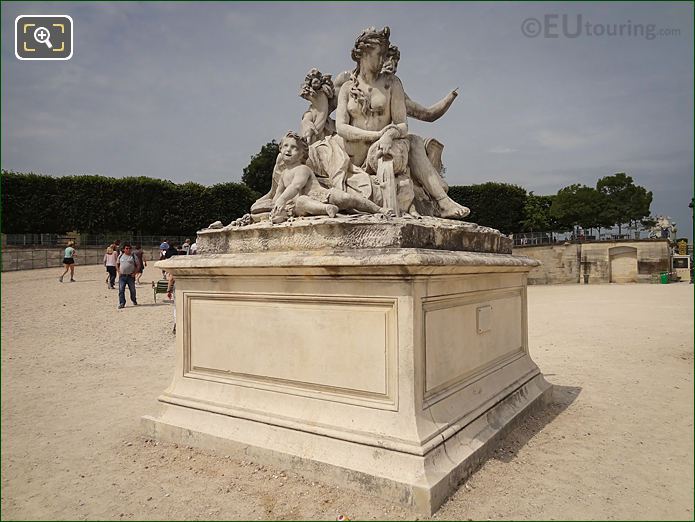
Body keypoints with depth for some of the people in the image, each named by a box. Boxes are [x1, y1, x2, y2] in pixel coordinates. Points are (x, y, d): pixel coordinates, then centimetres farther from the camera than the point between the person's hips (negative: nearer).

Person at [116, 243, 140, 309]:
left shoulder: (134, 256, 1)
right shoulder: (120, 256, 8)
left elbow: (137, 266, 4)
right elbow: (117, 264, 17)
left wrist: (134, 273, -7)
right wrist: (119, 272, 3)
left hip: (130, 276, -1)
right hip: (122, 276, 1)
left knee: (132, 290, 9)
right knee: (121, 290, -6)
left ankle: (134, 300, 31)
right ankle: (122, 303, -2)